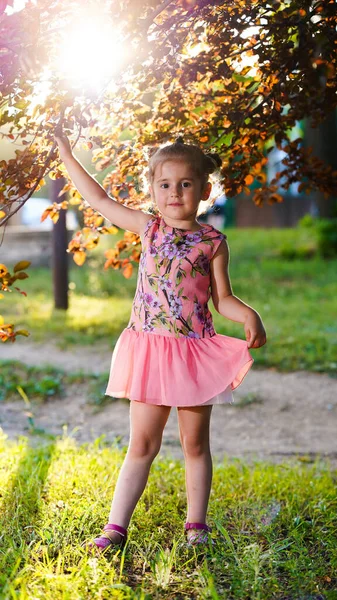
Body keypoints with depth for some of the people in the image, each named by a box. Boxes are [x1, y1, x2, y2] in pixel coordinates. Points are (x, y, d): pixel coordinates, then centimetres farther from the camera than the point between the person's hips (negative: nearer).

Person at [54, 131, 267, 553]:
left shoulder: (212, 242, -1)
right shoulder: (148, 228, 5)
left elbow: (222, 298, 3)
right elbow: (100, 200, 13)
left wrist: (249, 315, -18)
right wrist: (67, 156, 18)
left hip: (195, 352, -1)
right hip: (150, 351, 1)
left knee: (195, 443, 10)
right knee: (141, 444, 4)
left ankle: (196, 525, 22)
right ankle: (115, 527, 8)